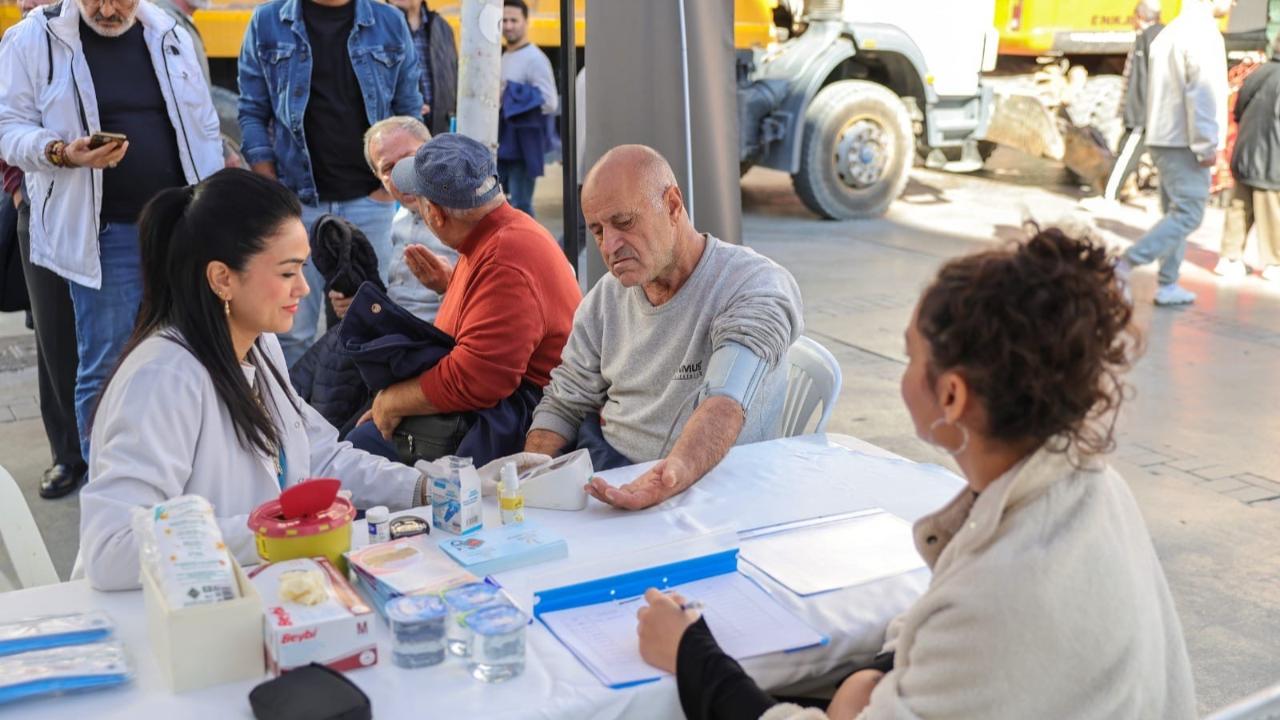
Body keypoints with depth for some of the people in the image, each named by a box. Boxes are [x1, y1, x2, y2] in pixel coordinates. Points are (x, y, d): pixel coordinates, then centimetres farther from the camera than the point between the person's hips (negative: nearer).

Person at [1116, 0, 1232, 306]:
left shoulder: (1172, 31, 16)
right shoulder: (1202, 31, -13)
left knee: (1176, 212, 12)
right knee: (1188, 214, -7)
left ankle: (1168, 286, 13)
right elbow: (1202, 92, -19)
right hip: (1184, 143, -10)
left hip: (1162, 138, 10)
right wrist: (1207, 145, -17)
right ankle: (1125, 266, -12)